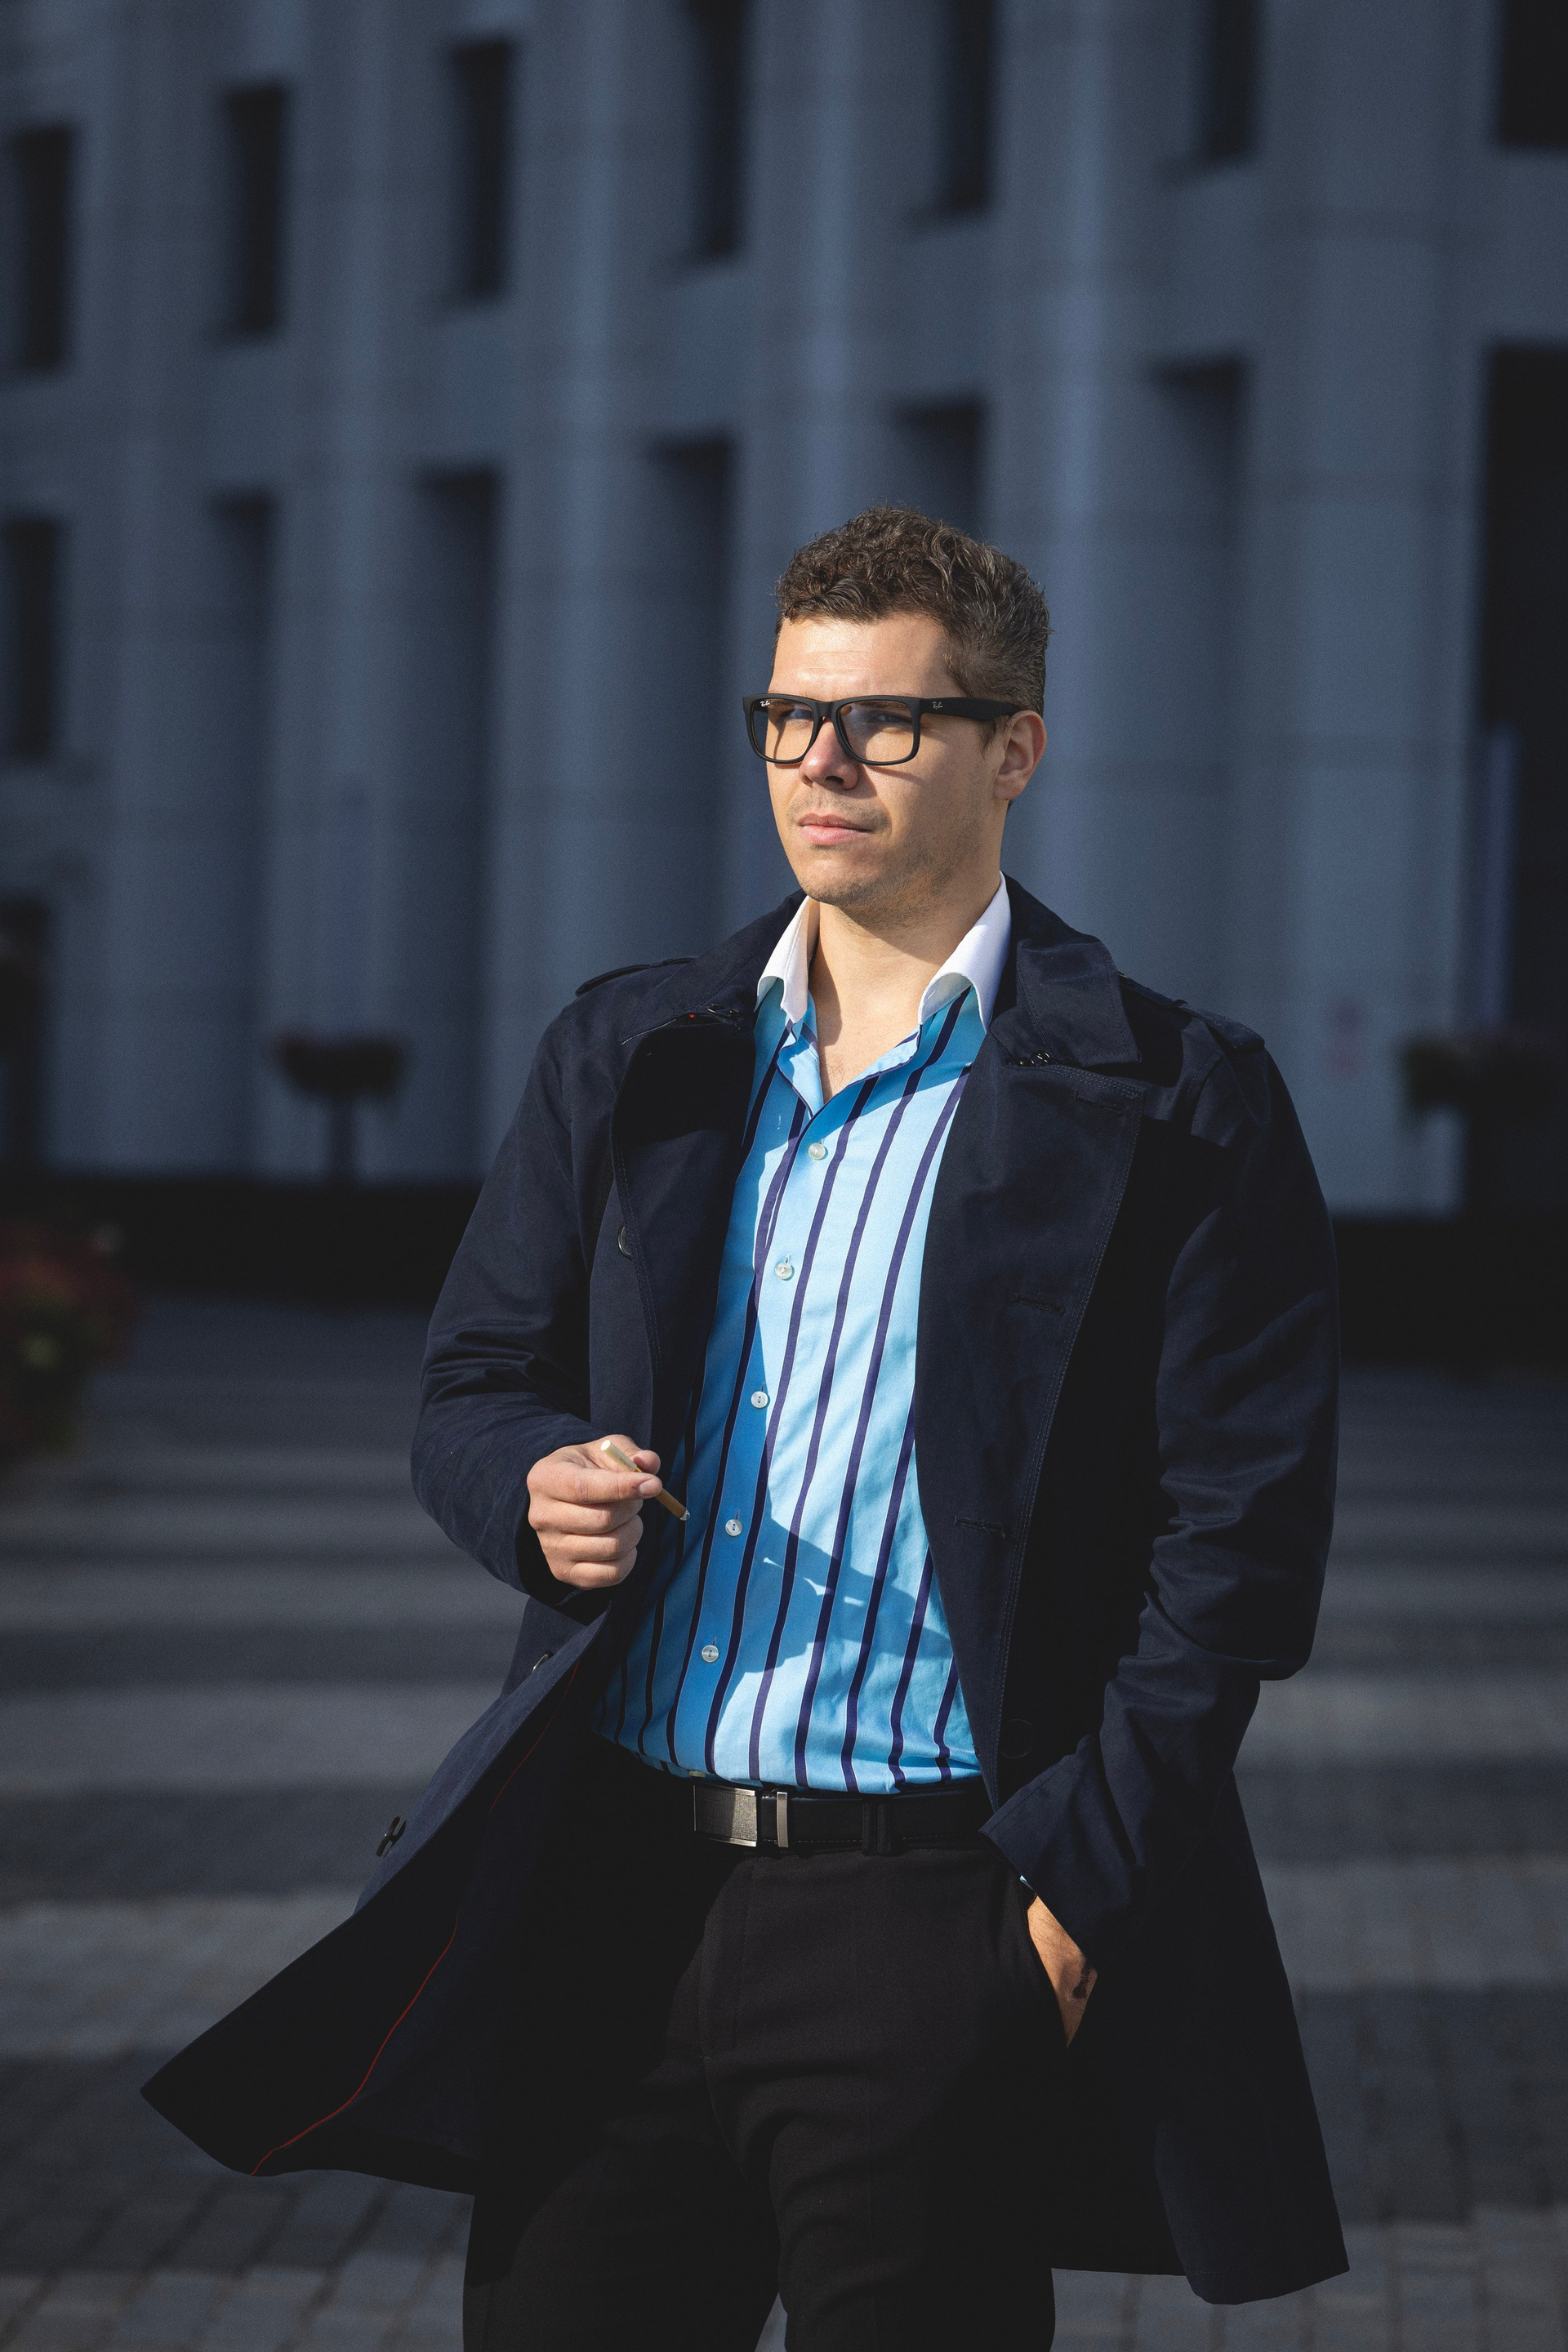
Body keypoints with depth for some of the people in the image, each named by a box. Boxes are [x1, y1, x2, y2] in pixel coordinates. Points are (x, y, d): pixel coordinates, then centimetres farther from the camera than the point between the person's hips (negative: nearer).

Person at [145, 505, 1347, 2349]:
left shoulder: (1169, 1107, -1)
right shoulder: (627, 1057, 13)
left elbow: (1239, 1522, -5)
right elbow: (471, 1383, 20)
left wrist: (1083, 1879, -10)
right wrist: (536, 1487, -5)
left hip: (929, 1912, -4)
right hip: (611, 1893, 4)